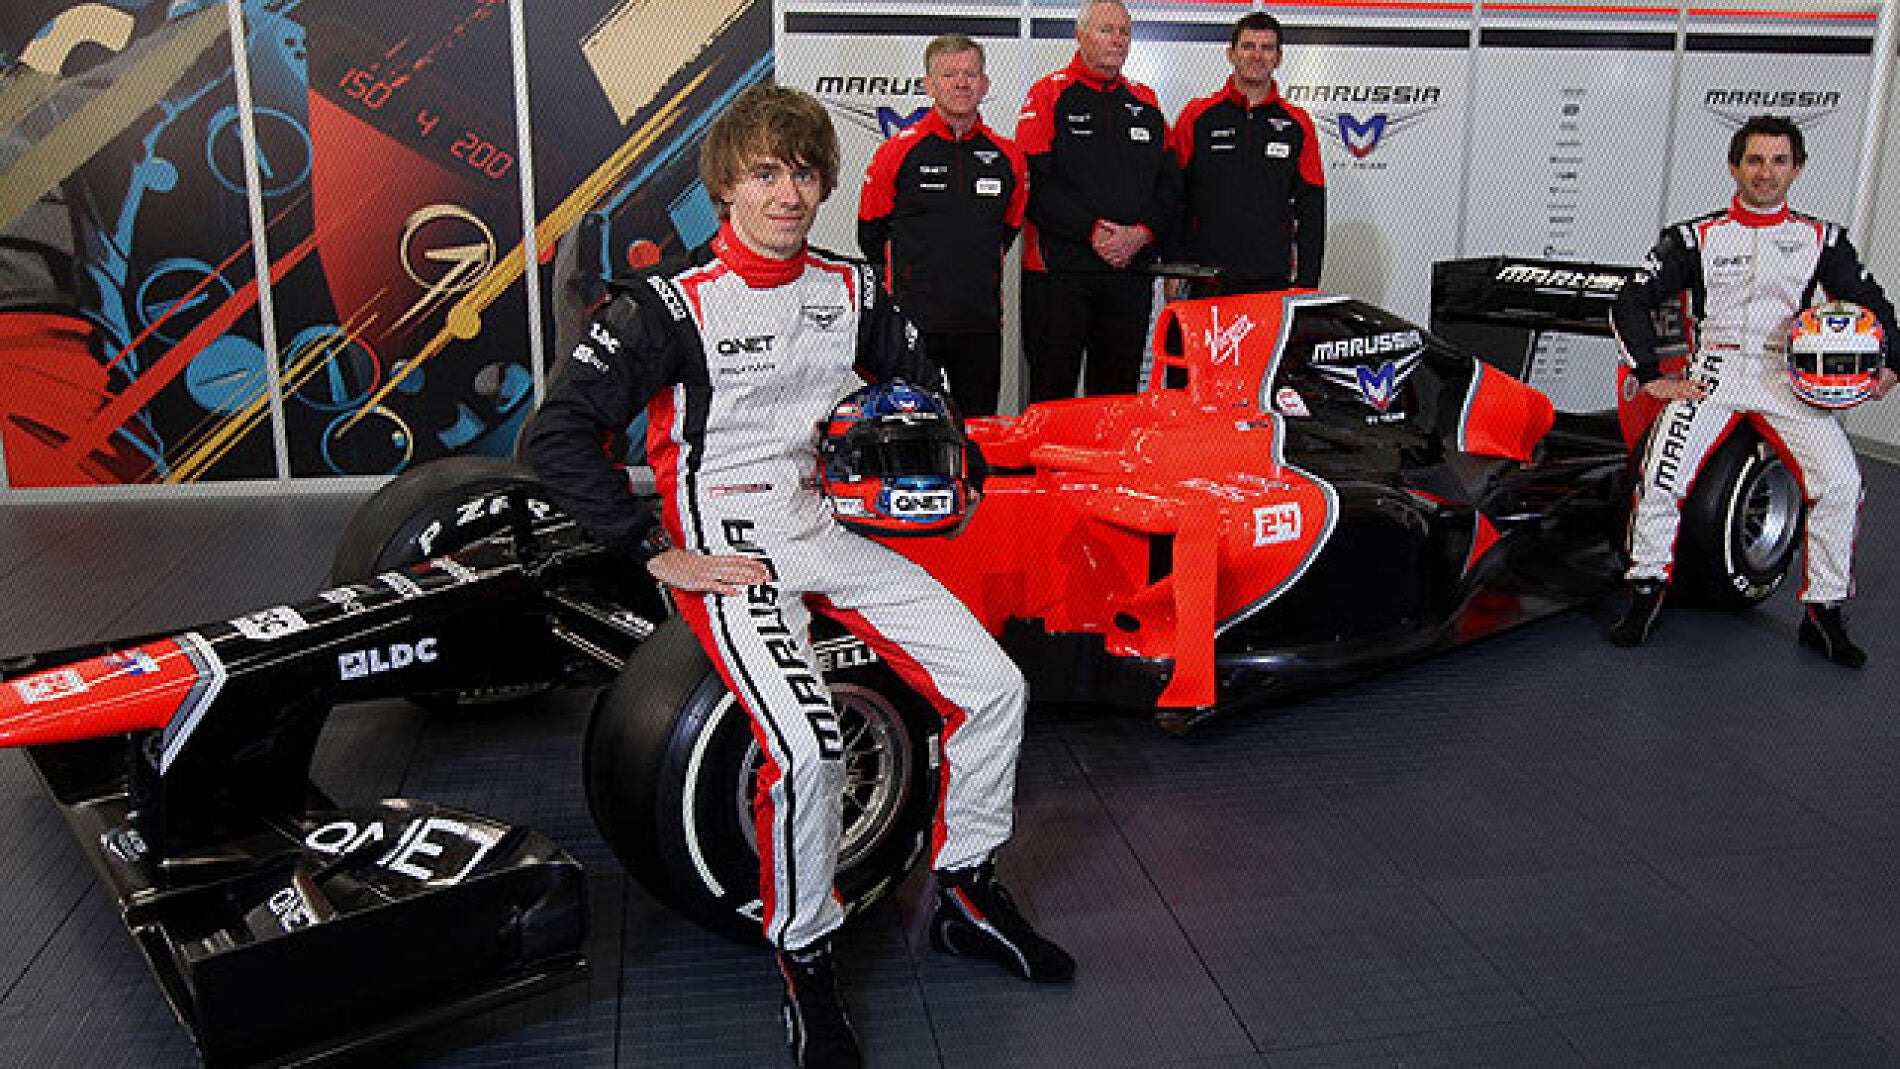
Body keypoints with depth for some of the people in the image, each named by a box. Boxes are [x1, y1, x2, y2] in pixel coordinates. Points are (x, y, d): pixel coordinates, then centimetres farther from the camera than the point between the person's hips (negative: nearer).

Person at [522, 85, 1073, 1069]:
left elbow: (919, 377, 25)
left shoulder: (850, 290, 6)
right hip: (725, 551, -6)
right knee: (806, 749, -28)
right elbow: (556, 438, -16)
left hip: (830, 531, 6)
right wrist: (660, 555, -17)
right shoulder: (669, 304, -12)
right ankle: (805, 963, -1)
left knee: (995, 687, -4)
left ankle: (968, 895, 18)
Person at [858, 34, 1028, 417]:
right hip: (912, 325, -3)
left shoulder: (1007, 157, 7)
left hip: (982, 326, 3)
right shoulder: (899, 151, -2)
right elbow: (871, 234, 7)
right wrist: (909, 283, 10)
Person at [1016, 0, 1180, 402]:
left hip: (1131, 272, 5)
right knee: (1052, 393, 0)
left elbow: (1170, 183, 11)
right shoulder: (1051, 94, 1)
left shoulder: (1146, 104, 16)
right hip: (1059, 269, -4)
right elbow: (1037, 182, -11)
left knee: (1119, 392, 10)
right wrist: (1092, 230, -17)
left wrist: (1142, 233, -7)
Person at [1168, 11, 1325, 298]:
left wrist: (1307, 282, 1)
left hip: (1273, 281, 1)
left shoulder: (1298, 124, 9)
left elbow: (1311, 210, 8)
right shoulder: (1197, 116, 5)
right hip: (1207, 282, -1)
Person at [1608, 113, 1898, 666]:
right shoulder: (1695, 237, 6)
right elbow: (1631, 303, 2)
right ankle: (1646, 592, -5)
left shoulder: (1822, 239, 12)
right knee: (1664, 473, -25)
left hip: (1791, 374, 2)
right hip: (1714, 369, -2)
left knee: (1841, 481, -18)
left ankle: (1823, 613, -2)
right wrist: (1651, 376, -8)